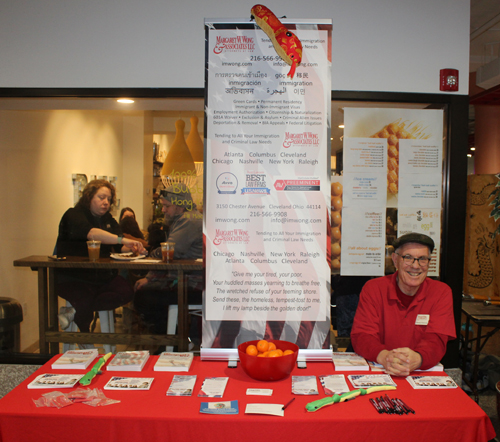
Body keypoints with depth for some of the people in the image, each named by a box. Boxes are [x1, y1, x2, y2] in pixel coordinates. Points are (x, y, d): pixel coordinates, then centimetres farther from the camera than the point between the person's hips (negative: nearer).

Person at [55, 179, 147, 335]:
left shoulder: (109, 221, 16)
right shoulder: (73, 215, -6)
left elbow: (120, 247, 3)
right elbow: (90, 233, -29)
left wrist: (133, 248, -21)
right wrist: (122, 239, -40)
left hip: (102, 276, 6)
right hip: (71, 277, -6)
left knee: (127, 292, -21)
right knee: (86, 298, -34)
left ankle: (73, 311, -14)